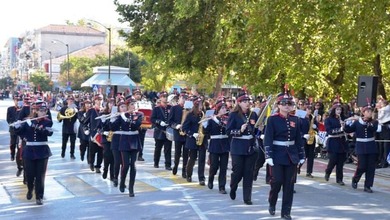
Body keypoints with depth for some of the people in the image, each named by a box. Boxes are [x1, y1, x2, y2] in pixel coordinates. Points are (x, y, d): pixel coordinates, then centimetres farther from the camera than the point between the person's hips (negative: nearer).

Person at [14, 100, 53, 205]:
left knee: (40, 175, 0)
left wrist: (35, 126, -32)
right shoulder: (28, 121, 2)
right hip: (29, 151, 1)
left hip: (42, 151, -1)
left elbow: (49, 132, -22)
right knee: (29, 174, 7)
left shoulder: (48, 122, -3)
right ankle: (30, 190, 36)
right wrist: (18, 124, -20)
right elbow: (18, 131, 2)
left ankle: (39, 196, 12)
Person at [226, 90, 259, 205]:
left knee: (249, 173, 3)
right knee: (237, 172, 1)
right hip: (238, 148, -3)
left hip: (251, 147, 4)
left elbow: (256, 130, 15)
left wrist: (260, 128, -6)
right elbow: (228, 131, -8)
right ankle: (232, 189, 32)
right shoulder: (234, 115, -5)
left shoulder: (253, 114, 7)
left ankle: (247, 198, 11)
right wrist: (239, 130, -23)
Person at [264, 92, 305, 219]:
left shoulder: (295, 120, 8)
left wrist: (301, 156, 8)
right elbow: (268, 139, -10)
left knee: (289, 184, 4)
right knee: (277, 181, -4)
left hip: (291, 155, 4)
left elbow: (298, 139, 11)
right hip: (277, 155, -4)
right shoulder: (272, 119, -5)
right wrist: (268, 156, -18)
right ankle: (272, 203, 24)